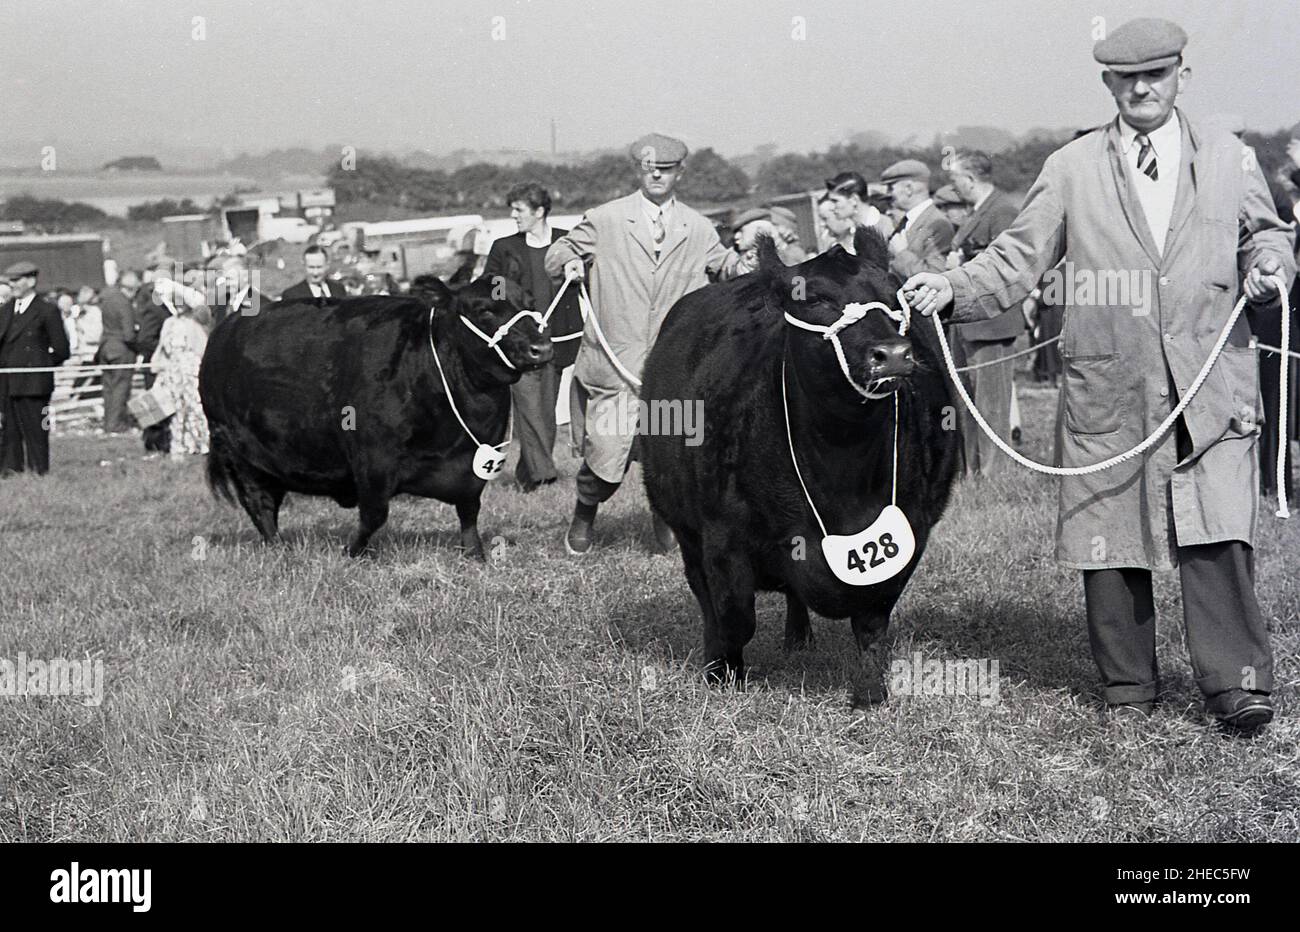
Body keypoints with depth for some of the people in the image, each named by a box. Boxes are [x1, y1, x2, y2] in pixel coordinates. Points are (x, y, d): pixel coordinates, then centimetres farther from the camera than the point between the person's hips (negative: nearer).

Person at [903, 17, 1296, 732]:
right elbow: (1018, 259, 5)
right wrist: (952, 288, -10)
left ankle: (1237, 684, -6)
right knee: (1109, 540, 4)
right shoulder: (1070, 170, 8)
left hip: (1210, 389, 0)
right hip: (1108, 390, 1)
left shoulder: (1229, 160, 12)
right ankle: (1127, 688, 17)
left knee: (1218, 536, -12)